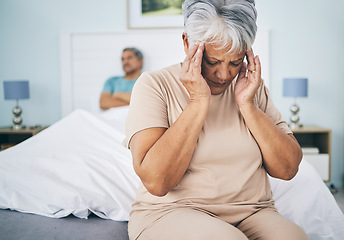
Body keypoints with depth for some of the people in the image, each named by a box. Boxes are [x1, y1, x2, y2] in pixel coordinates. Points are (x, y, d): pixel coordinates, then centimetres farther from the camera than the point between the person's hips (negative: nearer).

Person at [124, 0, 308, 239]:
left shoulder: (254, 87, 6)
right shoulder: (155, 85, -7)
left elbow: (288, 169, -1)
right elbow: (156, 181, -20)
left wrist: (246, 105, -11)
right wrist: (198, 101, -19)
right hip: (171, 212, -3)